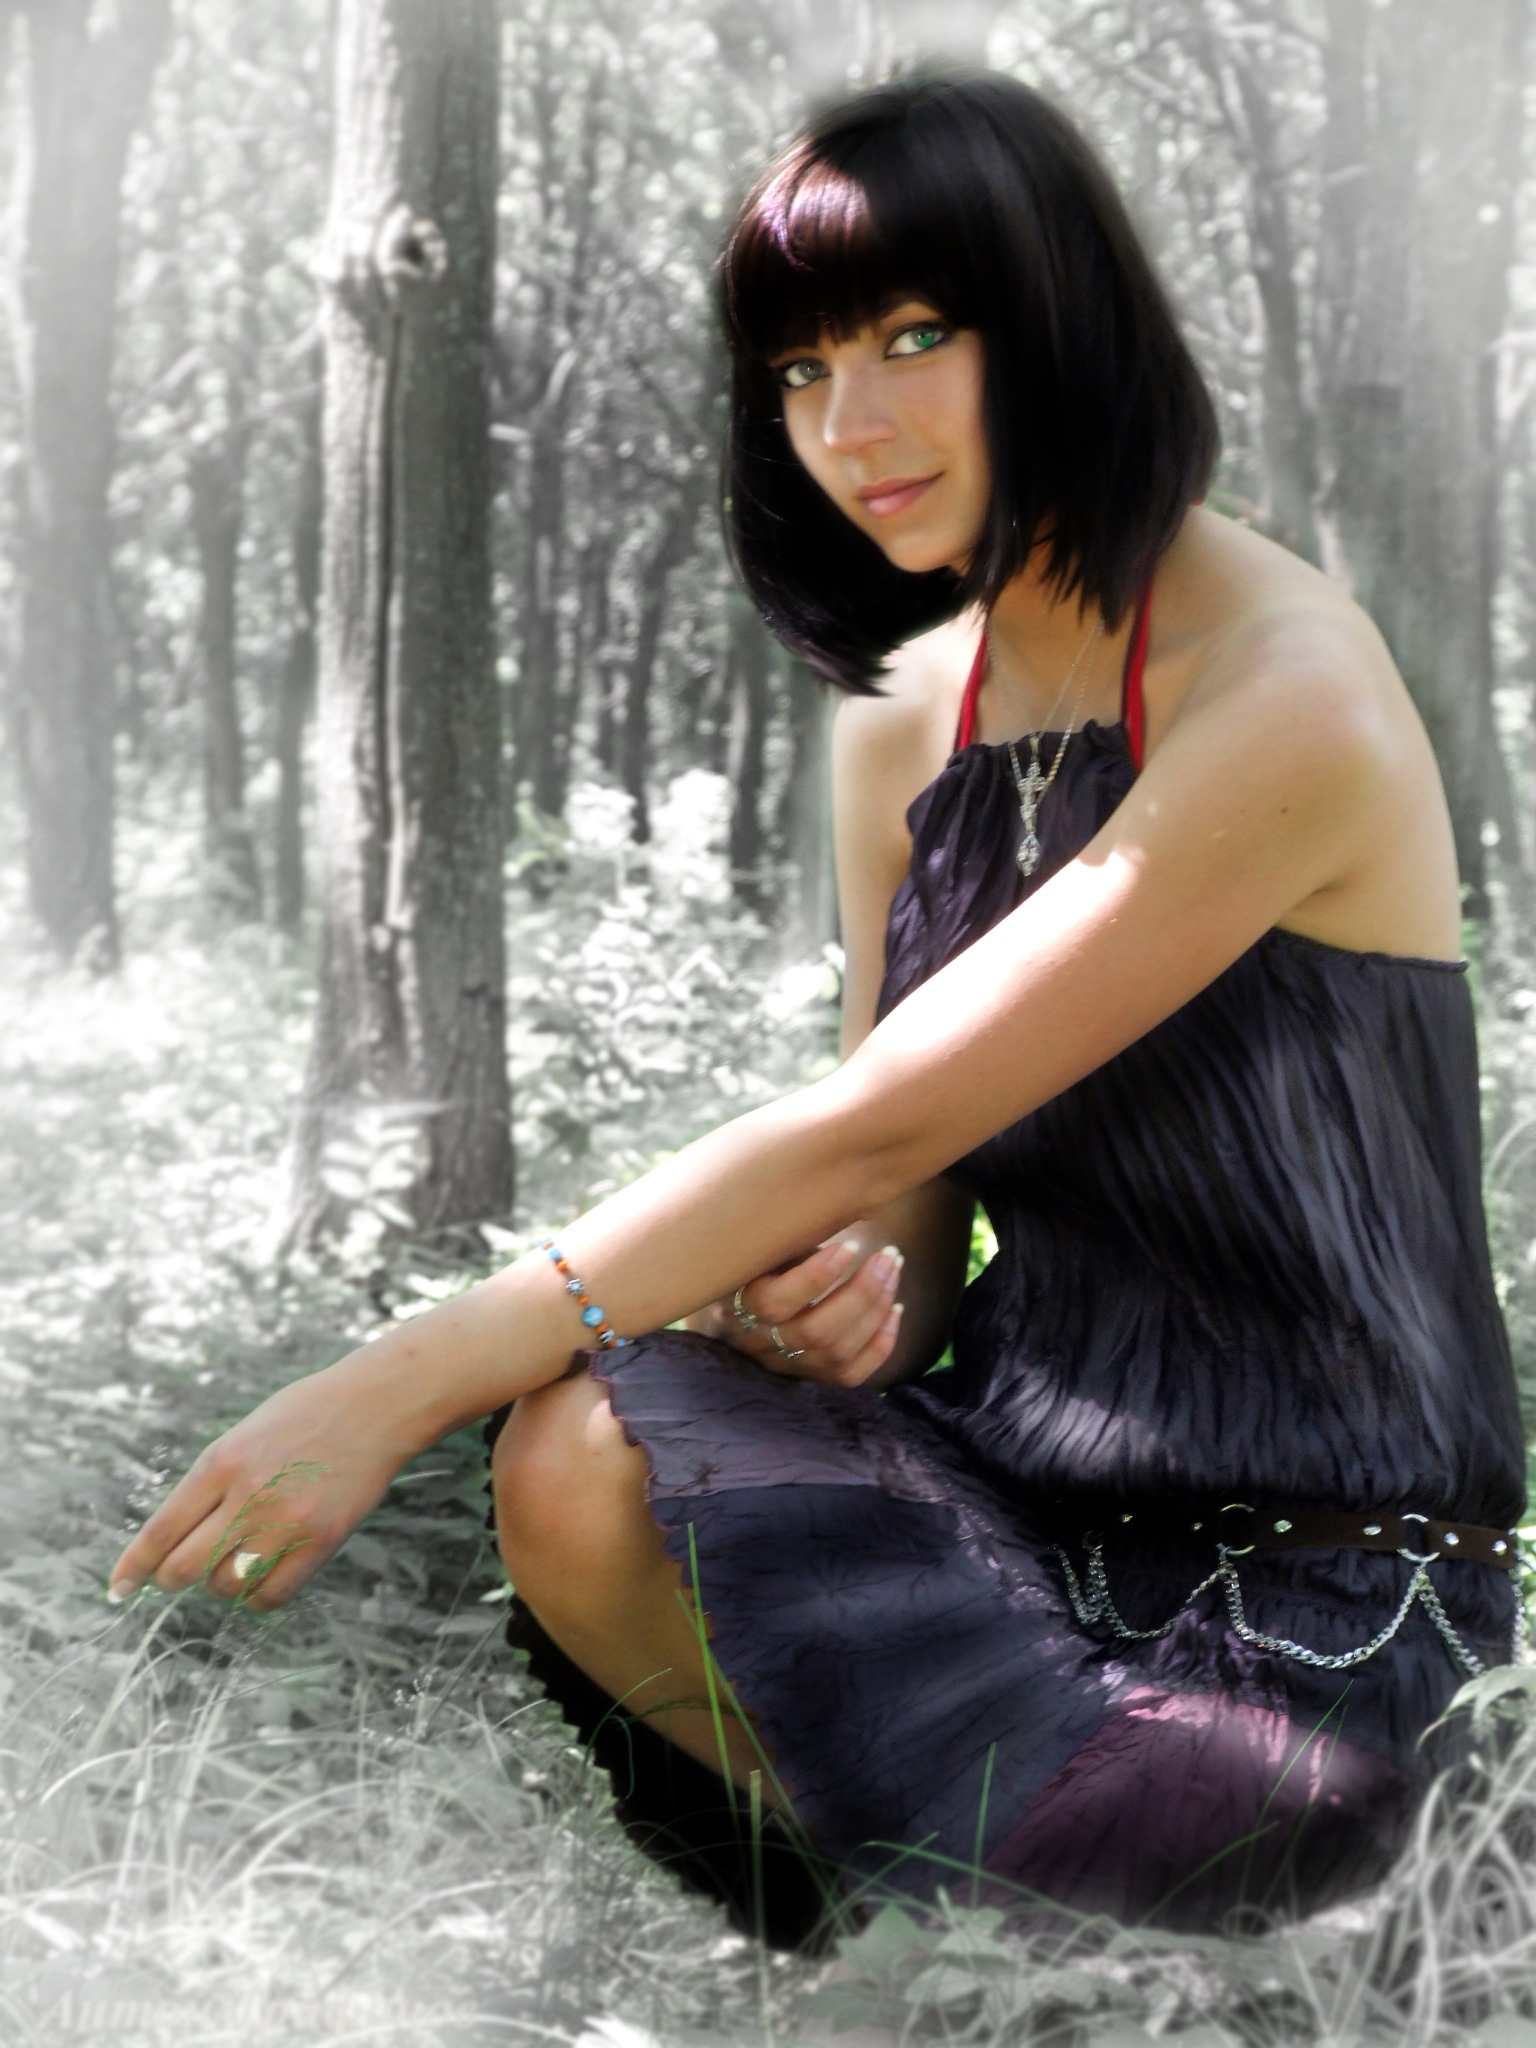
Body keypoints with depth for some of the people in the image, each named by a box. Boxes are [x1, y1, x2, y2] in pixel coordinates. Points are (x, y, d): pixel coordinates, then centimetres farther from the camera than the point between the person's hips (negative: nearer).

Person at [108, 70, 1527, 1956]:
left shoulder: (1287, 701, -17)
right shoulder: (901, 723, 8)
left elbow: (874, 1125, -22)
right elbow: (902, 1211, 10)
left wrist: (406, 1382, -22)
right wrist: (823, 1293, -15)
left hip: (1314, 1614, -6)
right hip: (1021, 1481, 6)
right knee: (579, 1461, -22)